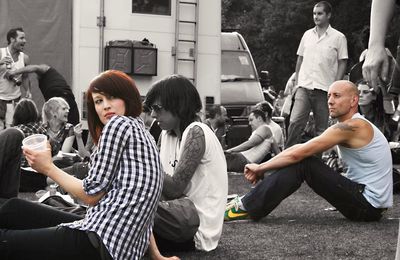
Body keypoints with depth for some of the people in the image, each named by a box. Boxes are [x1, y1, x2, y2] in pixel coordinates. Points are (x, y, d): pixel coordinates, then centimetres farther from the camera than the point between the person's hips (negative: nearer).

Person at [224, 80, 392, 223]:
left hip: (369, 206, -10)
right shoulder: (352, 126, 15)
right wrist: (263, 169, 5)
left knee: (302, 162, -16)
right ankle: (249, 203, 8)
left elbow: (297, 154, -18)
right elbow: (299, 149, 13)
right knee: (301, 159, 7)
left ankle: (247, 207, -11)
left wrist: (260, 168, -6)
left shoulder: (351, 126, -17)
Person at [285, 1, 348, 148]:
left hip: (324, 89, -2)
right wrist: (297, 81, 10)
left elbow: (342, 63, -1)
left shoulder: (338, 38, 0)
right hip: (304, 86, 2)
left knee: (321, 128, 3)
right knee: (295, 122, -11)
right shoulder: (307, 35, 12)